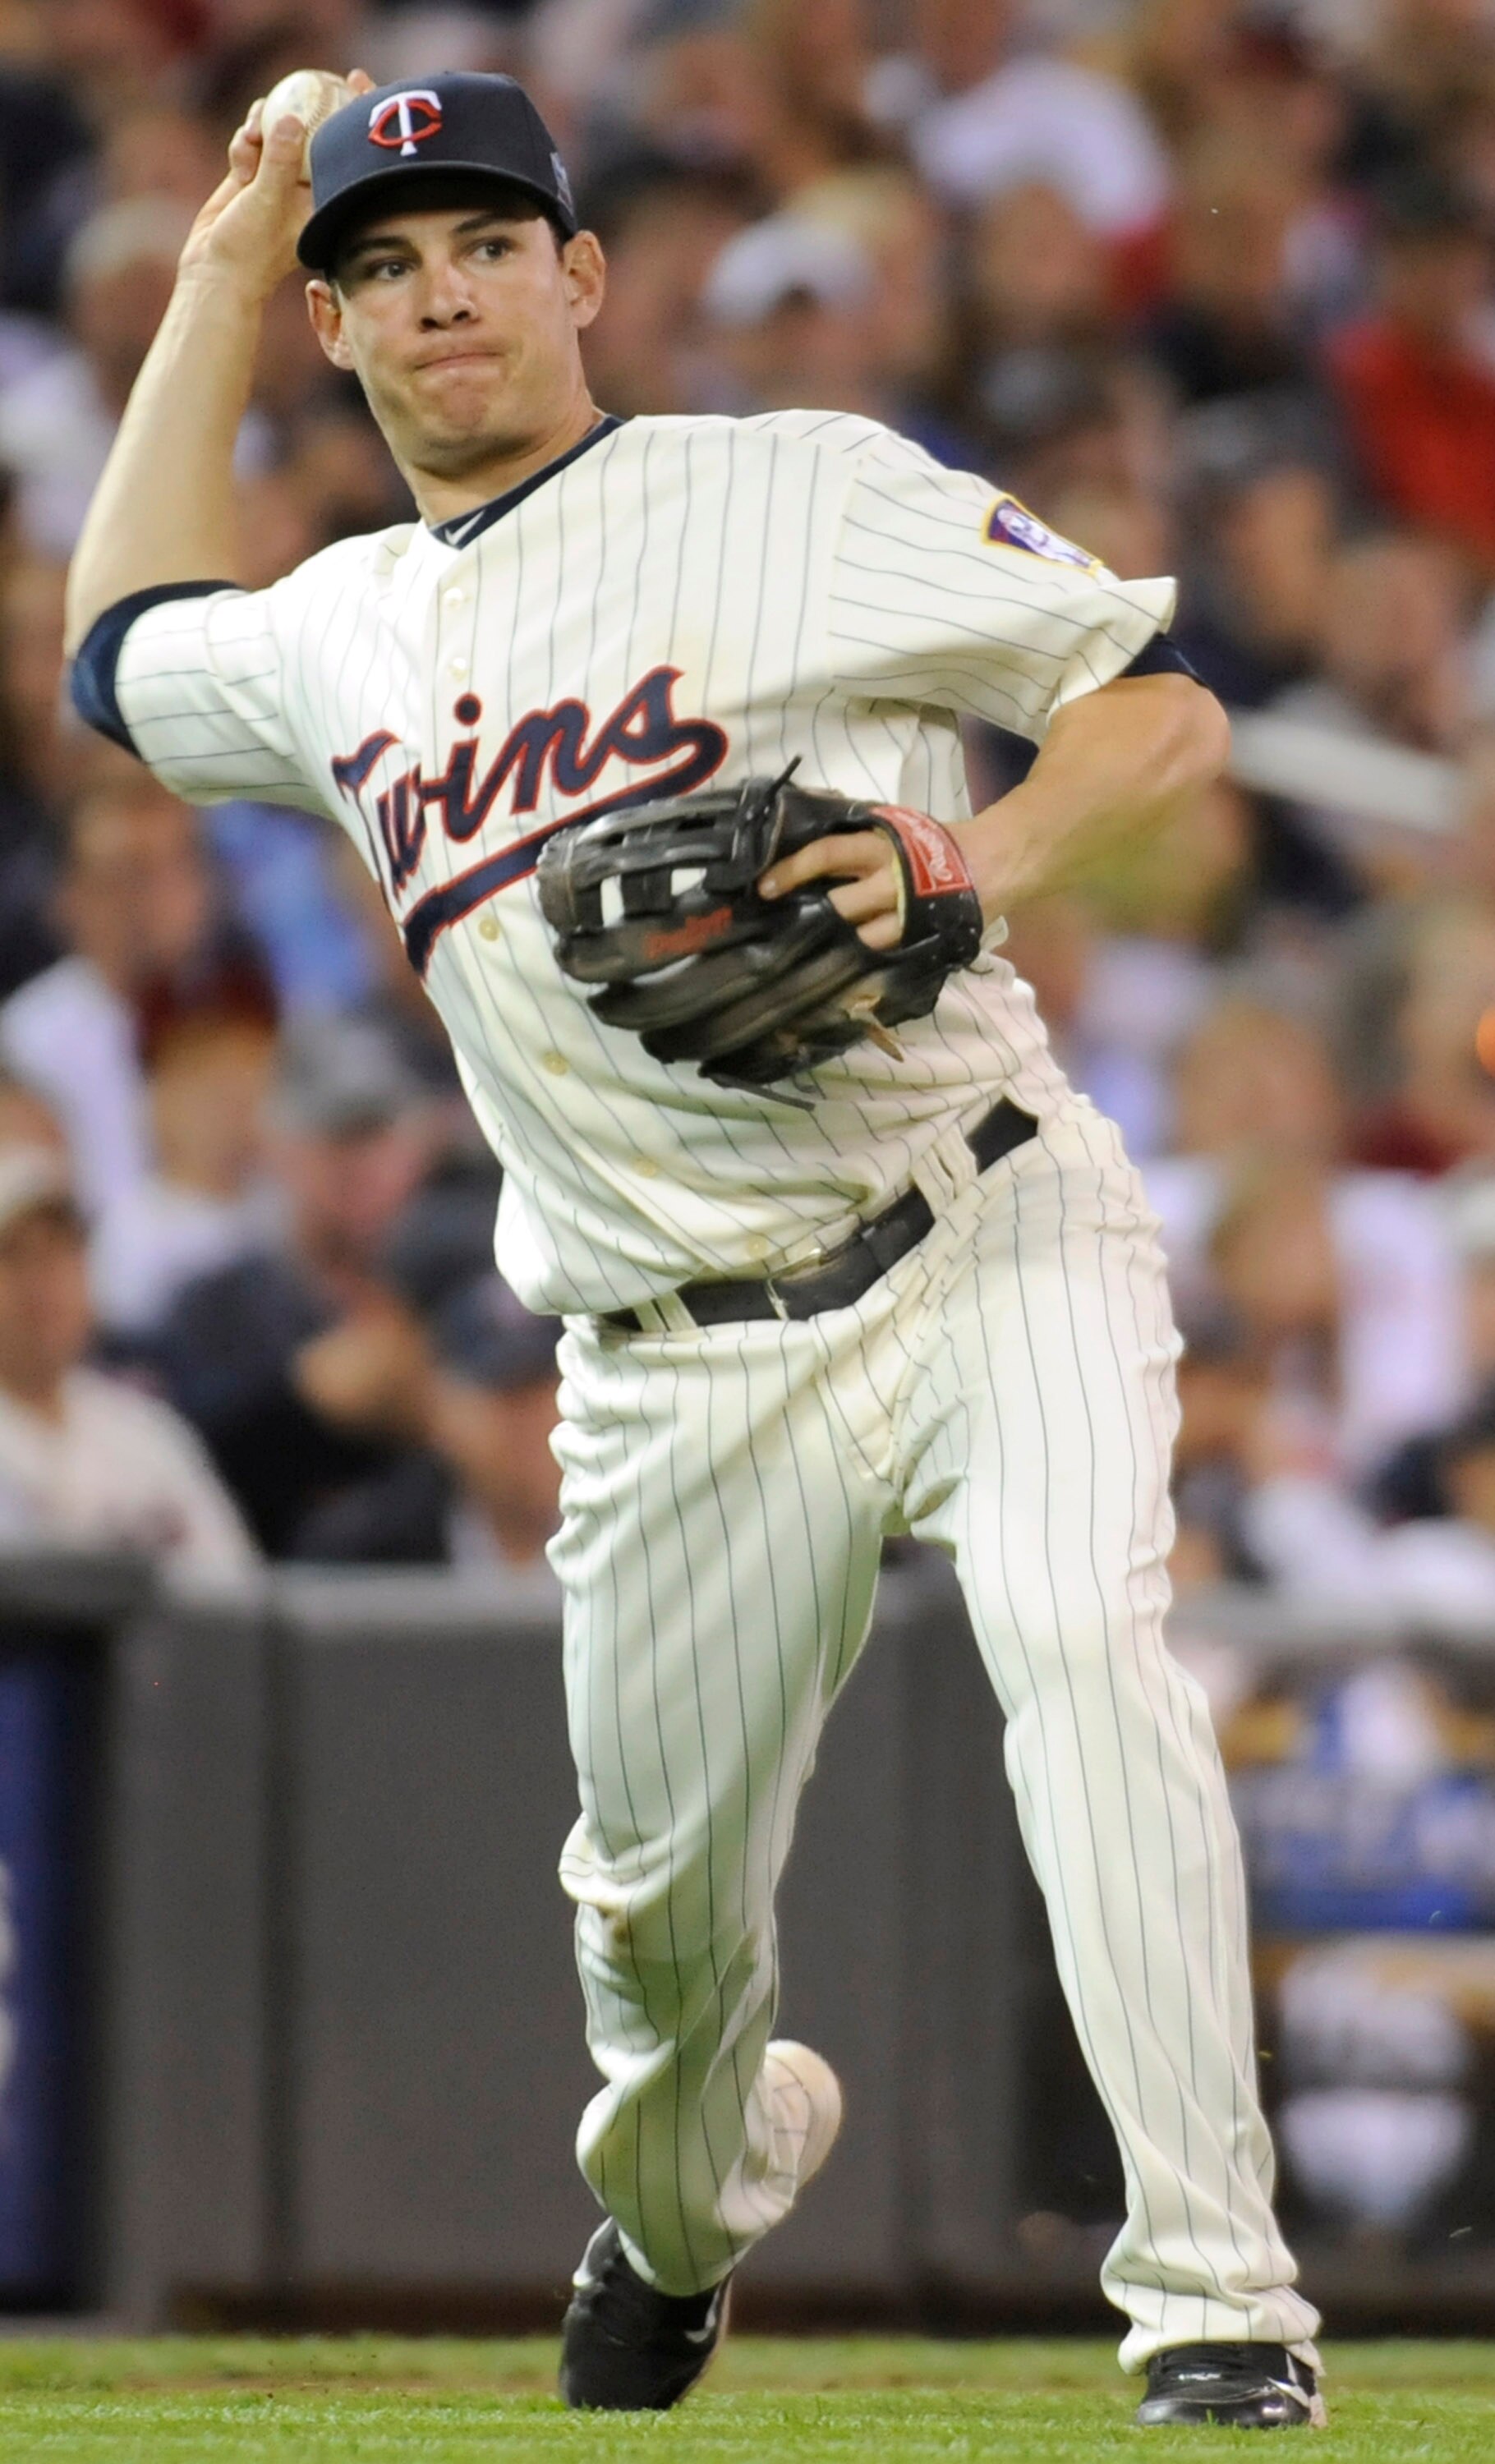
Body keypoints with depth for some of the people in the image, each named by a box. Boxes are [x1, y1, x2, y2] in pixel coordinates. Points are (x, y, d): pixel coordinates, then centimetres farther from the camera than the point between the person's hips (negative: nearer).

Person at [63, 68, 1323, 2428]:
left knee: (1083, 1639, -30)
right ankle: (693, 2193, 46)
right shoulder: (346, 638, 16)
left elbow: (1166, 699, 0)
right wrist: (218, 280, 33)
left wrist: (979, 857, -20)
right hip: (682, 1372, 5)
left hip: (988, 1233, -5)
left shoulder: (803, 490, 1)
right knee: (664, 1901, 9)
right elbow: (129, 650, 38)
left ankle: (1216, 2300, -33)